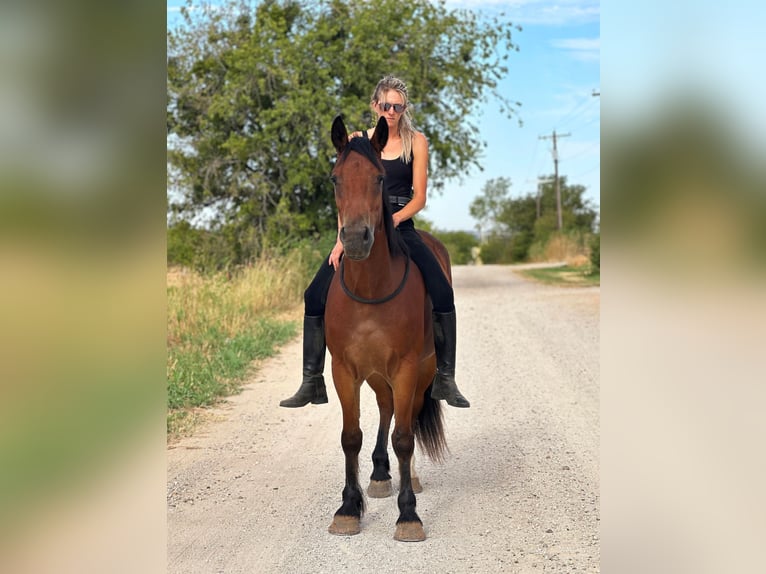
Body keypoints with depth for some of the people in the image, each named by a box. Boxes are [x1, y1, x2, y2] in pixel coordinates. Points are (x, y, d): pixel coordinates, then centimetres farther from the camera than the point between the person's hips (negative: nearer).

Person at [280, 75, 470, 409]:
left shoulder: (417, 142, 5)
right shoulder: (356, 141, 7)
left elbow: (419, 197, 1)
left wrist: (395, 218, -19)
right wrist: (342, 239, -8)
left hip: (401, 229, -1)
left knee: (442, 294, -20)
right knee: (315, 296, -9)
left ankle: (445, 380, -9)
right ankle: (312, 382, 1)